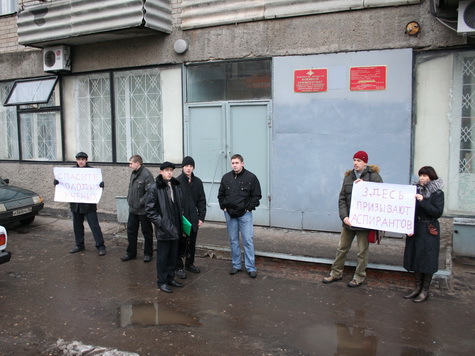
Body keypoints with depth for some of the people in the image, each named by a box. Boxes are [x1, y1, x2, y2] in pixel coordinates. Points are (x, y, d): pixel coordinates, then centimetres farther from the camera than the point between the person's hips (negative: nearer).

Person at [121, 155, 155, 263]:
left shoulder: (147, 175, -18)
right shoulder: (133, 174, 9)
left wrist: (140, 202, -20)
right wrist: (129, 199, 10)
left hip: (143, 210, -8)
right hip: (132, 209, 8)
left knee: (147, 232, 7)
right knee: (131, 231, 14)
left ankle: (148, 254, 20)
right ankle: (131, 253, 27)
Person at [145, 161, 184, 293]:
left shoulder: (176, 186, 8)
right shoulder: (154, 188, -10)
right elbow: (150, 209, -10)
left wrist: (182, 222, 10)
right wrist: (160, 223, -15)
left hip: (175, 228, 6)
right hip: (163, 229, -6)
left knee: (173, 255, 15)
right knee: (162, 256, 5)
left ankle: (170, 277, 29)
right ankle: (162, 281, 17)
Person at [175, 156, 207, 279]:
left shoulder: (197, 182, 5)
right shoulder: (177, 181, -9)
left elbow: (201, 200, 7)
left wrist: (201, 217, 2)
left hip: (194, 219, 5)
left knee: (192, 243, 15)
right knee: (181, 244, 4)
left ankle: (189, 264, 32)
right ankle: (179, 267, 17)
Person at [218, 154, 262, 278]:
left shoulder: (251, 177, -6)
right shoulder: (226, 177, 5)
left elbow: (256, 196, -3)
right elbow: (221, 195, 14)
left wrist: (249, 208, -8)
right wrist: (224, 207, 4)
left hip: (245, 214, -4)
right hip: (229, 214, 4)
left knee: (248, 241, -3)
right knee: (233, 240, 11)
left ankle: (251, 267, 6)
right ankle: (236, 265, 22)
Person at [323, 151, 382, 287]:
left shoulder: (373, 176, -5)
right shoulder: (348, 177, 7)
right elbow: (342, 198, 2)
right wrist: (344, 216, -11)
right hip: (348, 220, 5)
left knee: (362, 251, 8)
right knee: (342, 249, 14)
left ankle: (359, 278, 23)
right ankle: (336, 273, 28)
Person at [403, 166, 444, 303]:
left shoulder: (438, 193, -3)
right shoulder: (415, 191, 6)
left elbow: (438, 212, -13)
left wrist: (423, 201, -21)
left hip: (429, 231, -4)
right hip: (414, 230, 4)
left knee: (427, 260, 1)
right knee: (415, 259, 9)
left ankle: (425, 291, 12)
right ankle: (418, 288, 21)